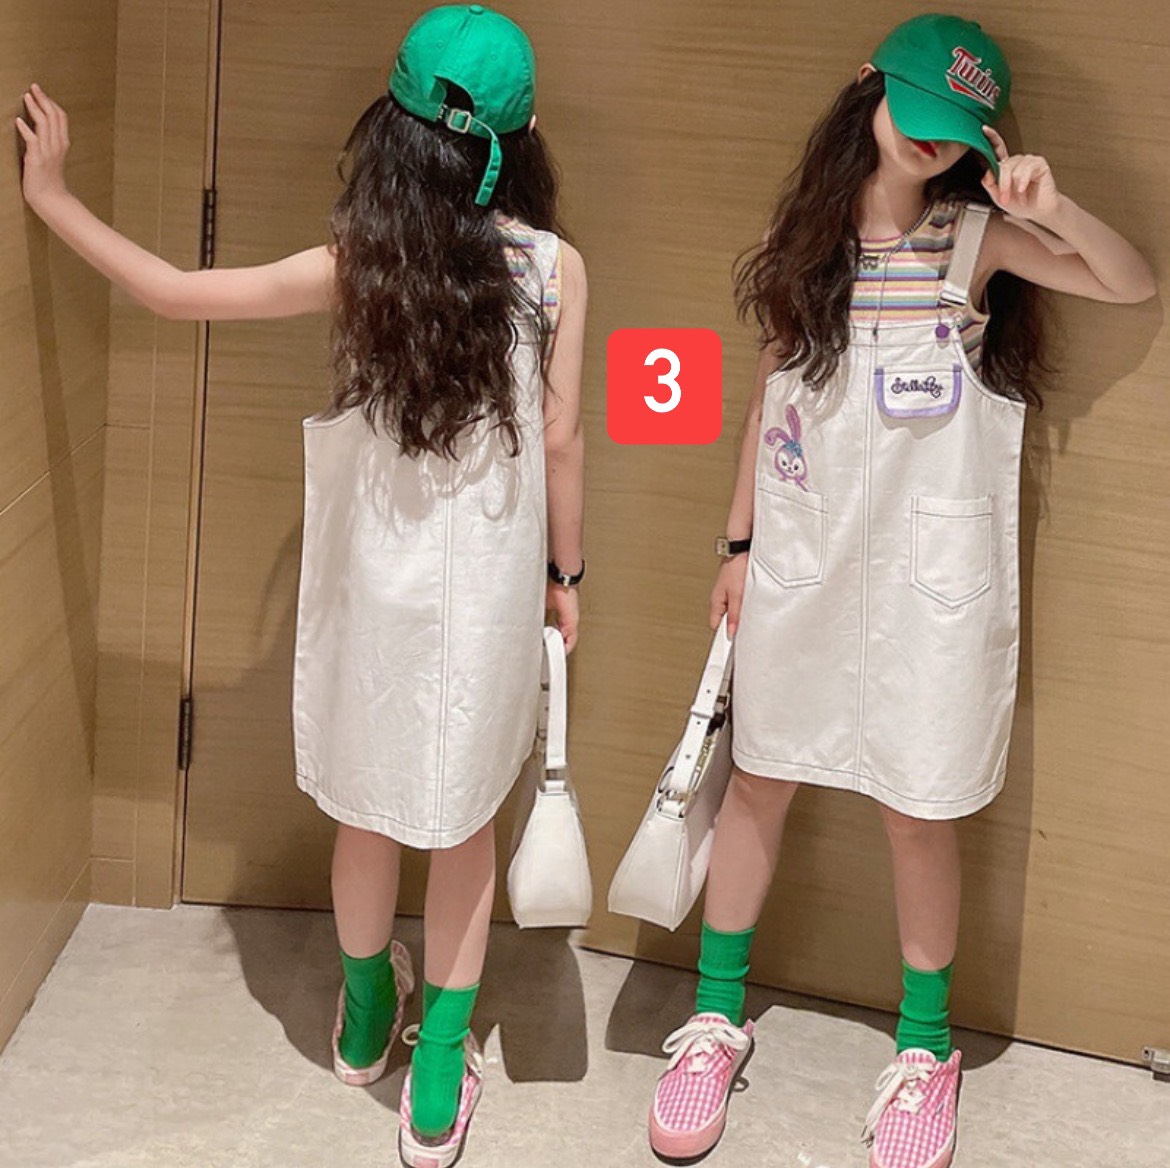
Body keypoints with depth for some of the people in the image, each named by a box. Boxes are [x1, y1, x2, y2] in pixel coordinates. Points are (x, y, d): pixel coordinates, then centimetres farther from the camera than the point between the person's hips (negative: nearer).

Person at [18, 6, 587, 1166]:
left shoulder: (357, 266, -11)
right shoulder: (555, 267, -12)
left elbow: (174, 292, -10)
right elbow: (560, 441, -7)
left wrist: (50, 195, 0)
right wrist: (563, 573, 8)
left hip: (375, 582, 1)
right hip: (488, 592, -1)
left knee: (366, 806, 20)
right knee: (463, 820, 13)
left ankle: (366, 1019, 43)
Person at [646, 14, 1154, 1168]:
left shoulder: (974, 238, -5)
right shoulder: (805, 237, 3)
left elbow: (1134, 284, -15)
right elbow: (770, 391, 9)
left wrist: (1054, 210, -33)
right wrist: (741, 543, 11)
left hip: (927, 582, -3)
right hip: (800, 571, 3)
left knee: (917, 808, 5)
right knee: (757, 782, 12)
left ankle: (924, 1047, 26)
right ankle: (717, 1019, 30)